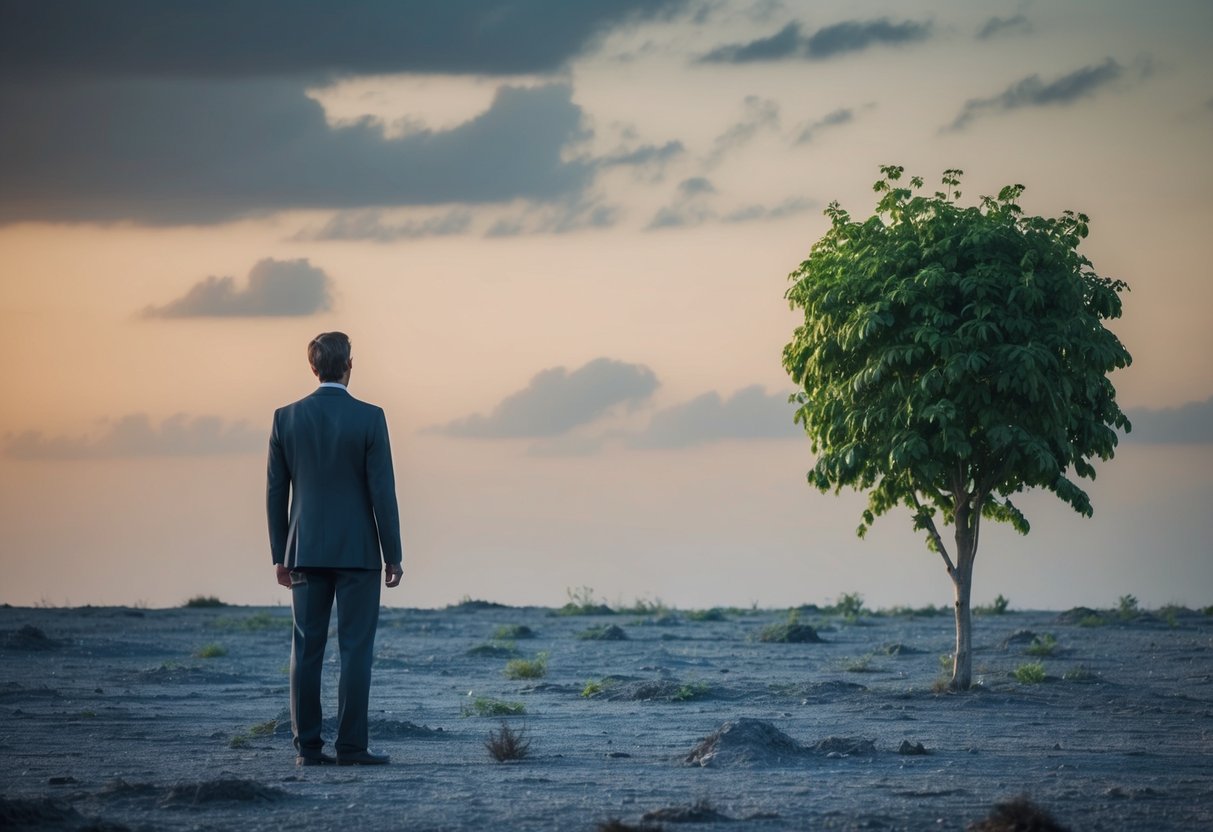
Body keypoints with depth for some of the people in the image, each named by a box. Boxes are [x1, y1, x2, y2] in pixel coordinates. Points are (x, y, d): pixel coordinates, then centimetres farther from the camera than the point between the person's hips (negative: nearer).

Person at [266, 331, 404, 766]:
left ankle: (308, 746, 2)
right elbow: (382, 491, -9)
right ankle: (351, 745, -4)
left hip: (306, 551, 3)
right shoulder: (369, 418, -8)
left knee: (307, 649, 4)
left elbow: (276, 492, 4)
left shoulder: (287, 418, 1)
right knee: (355, 649, -1)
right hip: (357, 551, -3)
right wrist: (393, 555, -3)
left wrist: (280, 556, 11)